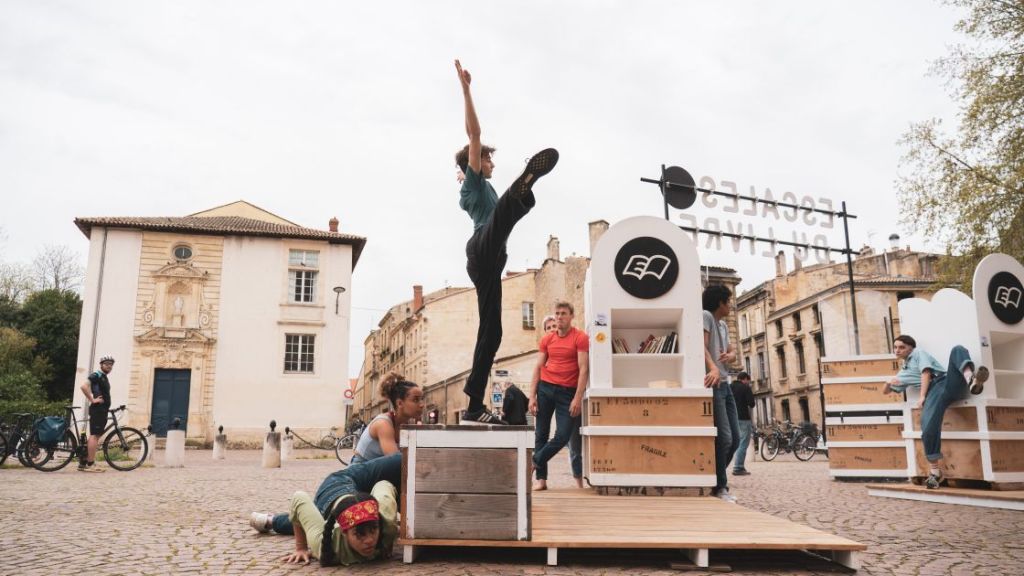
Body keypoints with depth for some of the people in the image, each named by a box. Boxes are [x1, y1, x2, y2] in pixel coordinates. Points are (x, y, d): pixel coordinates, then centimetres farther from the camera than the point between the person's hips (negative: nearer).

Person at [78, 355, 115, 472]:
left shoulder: (104, 378, 21)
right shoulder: (97, 375, -9)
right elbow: (84, 386, -25)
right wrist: (92, 400, -21)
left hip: (102, 410, 10)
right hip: (97, 409, -10)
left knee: (94, 436, 11)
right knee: (94, 436, -10)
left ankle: (83, 463, 16)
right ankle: (90, 465, -10)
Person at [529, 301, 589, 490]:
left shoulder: (580, 338, -3)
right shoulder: (547, 339, 9)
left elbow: (584, 369, -8)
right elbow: (538, 368, 10)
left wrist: (578, 398, -14)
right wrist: (532, 396, 3)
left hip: (567, 391, -3)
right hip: (545, 388, 3)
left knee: (563, 436, -6)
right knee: (541, 434, 4)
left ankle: (535, 462, 17)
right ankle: (541, 478, 11)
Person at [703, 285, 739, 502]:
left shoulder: (723, 326, 23)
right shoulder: (706, 316, -4)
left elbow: (732, 353, 24)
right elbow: (702, 346, -18)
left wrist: (729, 356, -2)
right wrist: (713, 368, -36)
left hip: (725, 385, 10)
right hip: (712, 385, -10)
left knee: (734, 438, 9)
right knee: (724, 438, -13)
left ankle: (715, 482, 18)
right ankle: (719, 487, -2)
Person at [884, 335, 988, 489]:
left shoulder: (918, 353, 21)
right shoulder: (903, 373, 36)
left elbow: (926, 373, 5)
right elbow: (887, 391, 43)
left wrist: (922, 396, -7)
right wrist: (888, 383, 16)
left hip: (949, 380, -2)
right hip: (934, 390, 3)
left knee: (957, 350, -30)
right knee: (928, 428, -29)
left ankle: (971, 380, -59)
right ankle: (934, 471, -27)